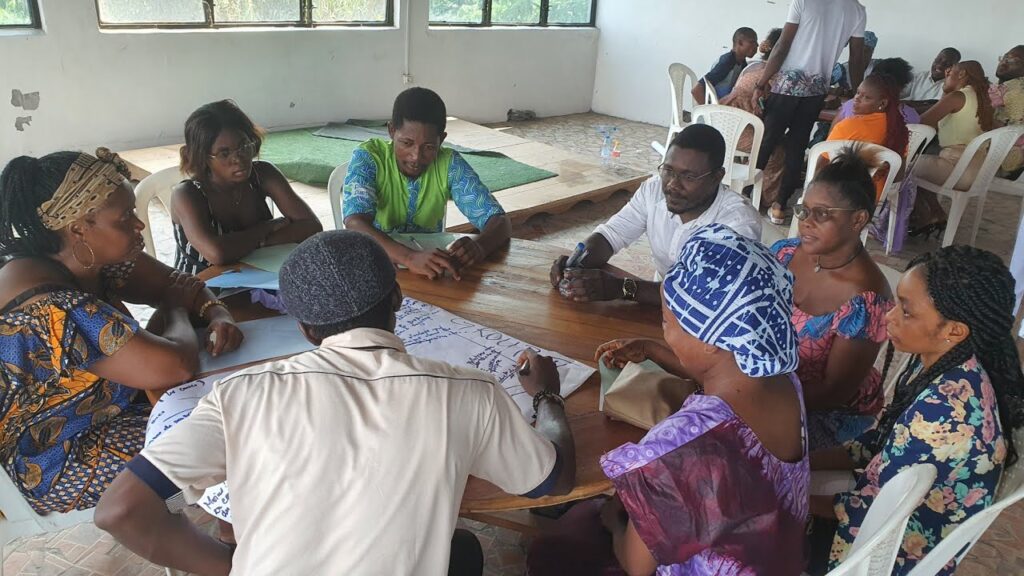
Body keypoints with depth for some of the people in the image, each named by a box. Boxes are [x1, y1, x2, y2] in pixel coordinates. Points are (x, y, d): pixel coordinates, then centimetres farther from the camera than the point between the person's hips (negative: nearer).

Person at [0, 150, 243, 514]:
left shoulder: (96, 258, -8)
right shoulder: (48, 307, -34)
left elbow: (178, 283, 5)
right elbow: (177, 366, -37)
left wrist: (218, 316, -18)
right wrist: (175, 310, -15)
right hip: (60, 465, -8)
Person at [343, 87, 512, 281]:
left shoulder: (449, 164, -9)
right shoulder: (368, 157, -15)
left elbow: (500, 222, -13)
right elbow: (355, 226, -28)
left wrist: (478, 246, -36)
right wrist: (410, 257, -45)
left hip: (430, 274, 1)